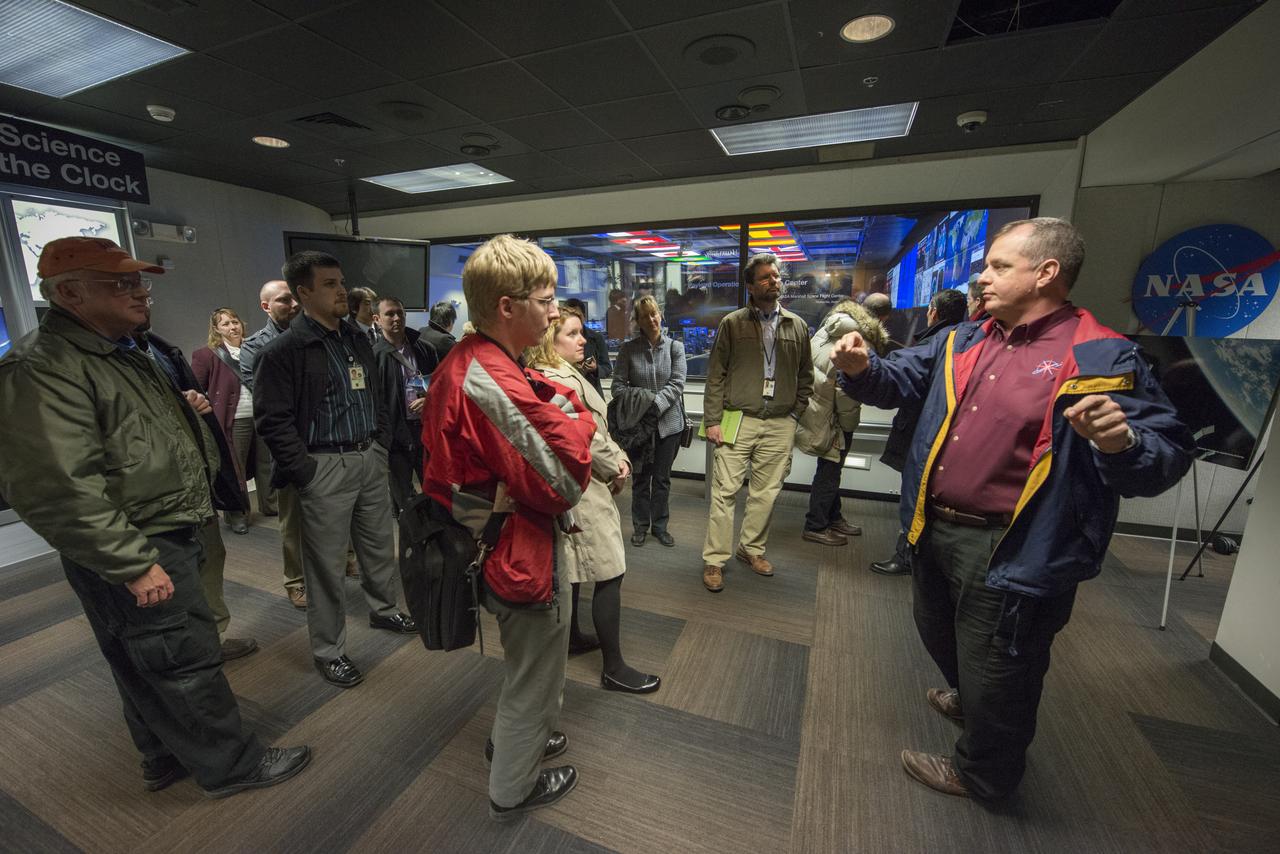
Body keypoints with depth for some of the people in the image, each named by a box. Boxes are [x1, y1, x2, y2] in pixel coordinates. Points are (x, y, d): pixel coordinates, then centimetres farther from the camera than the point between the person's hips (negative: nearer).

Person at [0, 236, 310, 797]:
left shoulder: (121, 354, 13)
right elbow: (58, 490, -26)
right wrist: (134, 565, -24)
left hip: (168, 536, 10)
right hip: (134, 552, -10)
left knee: (151, 666, 23)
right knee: (184, 664, 4)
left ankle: (167, 758, 40)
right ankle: (230, 765, 22)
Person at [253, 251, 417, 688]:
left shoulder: (356, 339, 11)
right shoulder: (284, 350, -11)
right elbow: (272, 419, -13)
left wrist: (382, 442, 11)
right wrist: (305, 471, -15)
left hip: (370, 458, 7)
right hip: (325, 466, -6)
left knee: (379, 543, 20)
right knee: (328, 563, 5)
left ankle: (383, 608, 43)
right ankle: (329, 651, 22)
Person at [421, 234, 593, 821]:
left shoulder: (463, 363, 2)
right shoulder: (494, 384, -30)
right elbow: (565, 479, -29)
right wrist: (574, 410, -14)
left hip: (496, 544, 10)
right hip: (520, 553, -10)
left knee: (529, 656, 32)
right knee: (535, 674, 16)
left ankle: (512, 739, 56)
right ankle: (513, 789, 42)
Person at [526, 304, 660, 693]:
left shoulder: (568, 374, 12)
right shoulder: (559, 381, -21)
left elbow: (598, 428, 13)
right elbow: (586, 439, -23)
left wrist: (618, 456, 0)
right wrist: (615, 469, -9)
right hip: (581, 490, -11)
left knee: (571, 567, 21)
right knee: (609, 574, -1)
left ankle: (572, 638, 40)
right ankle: (614, 668, 13)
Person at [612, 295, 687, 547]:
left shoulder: (675, 347, 0)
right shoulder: (628, 349, 0)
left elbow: (677, 383, -7)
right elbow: (618, 384, -2)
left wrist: (655, 403, -21)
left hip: (668, 421, 0)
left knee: (662, 477, 11)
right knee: (640, 476, 9)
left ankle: (660, 526, 26)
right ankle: (640, 526, 25)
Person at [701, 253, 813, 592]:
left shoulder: (797, 326, 11)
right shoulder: (732, 323, 2)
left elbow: (806, 377, 16)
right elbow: (715, 375, -1)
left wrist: (795, 413, 7)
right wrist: (712, 420, -7)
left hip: (780, 425, 3)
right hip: (738, 420, -3)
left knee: (767, 492, 10)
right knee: (725, 491, -2)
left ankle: (752, 548, 29)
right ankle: (714, 559, 10)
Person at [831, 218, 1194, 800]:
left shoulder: (1103, 359, -12)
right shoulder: (960, 342, 6)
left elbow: (1167, 457, -11)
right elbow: (899, 380, 8)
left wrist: (1122, 441, -34)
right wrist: (862, 368, -14)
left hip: (1010, 555, -6)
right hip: (934, 531, 7)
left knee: (994, 676, 14)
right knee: (941, 638, 29)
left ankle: (980, 773, 43)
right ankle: (967, 700, 60)